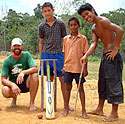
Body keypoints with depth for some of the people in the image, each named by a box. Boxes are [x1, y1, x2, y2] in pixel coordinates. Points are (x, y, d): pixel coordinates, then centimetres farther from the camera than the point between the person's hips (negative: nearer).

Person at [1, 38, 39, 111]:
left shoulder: (26, 55, -6)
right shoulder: (7, 61, -6)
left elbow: (35, 69, -22)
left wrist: (23, 72, -39)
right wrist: (12, 85, -33)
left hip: (26, 84, 0)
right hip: (13, 84, 0)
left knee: (35, 75, -30)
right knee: (5, 91, -32)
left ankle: (32, 103, -17)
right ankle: (14, 97, 8)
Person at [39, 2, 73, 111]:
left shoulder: (60, 24, 4)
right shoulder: (42, 26, 8)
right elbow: (41, 42, 13)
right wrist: (41, 57, 9)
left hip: (58, 54, -1)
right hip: (46, 54, 2)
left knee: (62, 78, -2)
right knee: (50, 79, 6)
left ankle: (66, 104, 9)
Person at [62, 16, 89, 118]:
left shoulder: (83, 38, -1)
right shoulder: (66, 39, 7)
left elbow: (85, 54, -1)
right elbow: (64, 53, 11)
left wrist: (85, 68, -4)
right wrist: (63, 66, 7)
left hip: (79, 68, -2)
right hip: (68, 67, 2)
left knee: (81, 88, 4)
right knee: (68, 87, 9)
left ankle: (83, 110, 12)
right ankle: (66, 108, 21)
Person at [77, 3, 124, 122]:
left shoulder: (103, 21, -13)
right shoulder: (94, 28, 15)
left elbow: (119, 30, -25)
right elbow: (94, 44, 6)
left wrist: (115, 49, -21)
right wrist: (85, 56, -9)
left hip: (112, 56, -10)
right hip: (104, 56, 10)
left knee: (113, 83, -3)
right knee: (102, 83, 16)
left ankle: (114, 114, 7)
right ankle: (99, 109, 30)